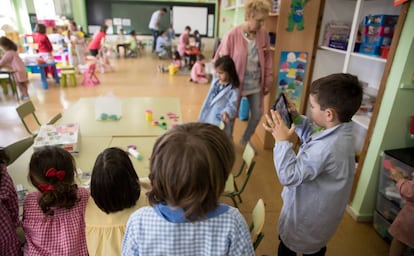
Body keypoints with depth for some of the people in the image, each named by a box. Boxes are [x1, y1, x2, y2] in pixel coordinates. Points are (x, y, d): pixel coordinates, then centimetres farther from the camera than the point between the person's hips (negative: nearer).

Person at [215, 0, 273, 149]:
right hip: (236, 84, -4)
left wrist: (268, 81, 7)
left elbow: (268, 58, 5)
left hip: (256, 84, 5)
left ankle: (245, 140, 39)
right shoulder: (232, 35, -17)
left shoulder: (263, 34, -4)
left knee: (258, 113, 13)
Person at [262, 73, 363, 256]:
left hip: (306, 216, -8)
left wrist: (282, 141, -31)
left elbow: (289, 176, -35)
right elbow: (314, 136, 9)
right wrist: (297, 119, -4)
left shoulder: (326, 148, -40)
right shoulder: (340, 132, -11)